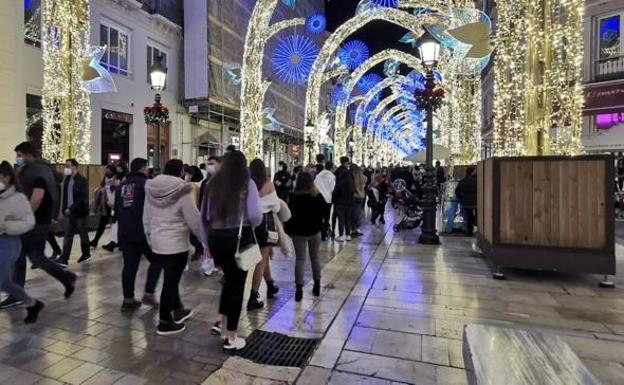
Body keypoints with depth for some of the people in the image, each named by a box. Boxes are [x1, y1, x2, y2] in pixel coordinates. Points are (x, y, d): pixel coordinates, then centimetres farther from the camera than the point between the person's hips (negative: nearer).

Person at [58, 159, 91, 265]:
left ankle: (86, 254, 24)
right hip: (68, 212, 5)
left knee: (83, 234, 8)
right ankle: (64, 259, 5)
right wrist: (65, 209, 6)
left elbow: (83, 199, -17)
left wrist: (71, 209, -19)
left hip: (79, 212, -5)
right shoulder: (67, 179, 9)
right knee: (67, 235, 3)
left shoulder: (82, 180, -11)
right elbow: (65, 196, 13)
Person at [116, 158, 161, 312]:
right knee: (156, 261, 8)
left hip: (124, 233, 7)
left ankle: (128, 299, 14)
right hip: (144, 232, -7)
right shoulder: (145, 184, -9)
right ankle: (148, 293, 3)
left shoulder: (122, 186, 14)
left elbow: (116, 210, 20)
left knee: (129, 265, 10)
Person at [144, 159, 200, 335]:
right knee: (170, 282, 4)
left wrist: (150, 238, 23)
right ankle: (165, 322, 18)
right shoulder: (182, 193, -16)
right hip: (176, 244, -7)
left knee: (171, 279, 21)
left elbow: (146, 218, 12)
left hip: (156, 243, 7)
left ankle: (178, 310, 36)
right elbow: (195, 221, -13)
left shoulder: (151, 190, 5)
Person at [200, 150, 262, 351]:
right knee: (237, 283, 8)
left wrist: (206, 241, 18)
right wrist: (254, 223, 7)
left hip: (216, 237, 5)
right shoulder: (247, 184, -6)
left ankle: (221, 321, 29)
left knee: (229, 278, 26)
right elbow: (255, 215, -16)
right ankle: (231, 337, 19)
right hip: (239, 238, -4)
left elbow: (204, 215, 10)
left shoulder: (213, 183, 7)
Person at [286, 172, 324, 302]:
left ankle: (299, 289, -3)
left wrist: (288, 230, 0)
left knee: (300, 259, 1)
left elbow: (289, 214, -9)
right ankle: (317, 285, 24)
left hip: (298, 232, -2)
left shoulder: (294, 197, -11)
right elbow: (324, 213, 5)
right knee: (315, 258, 15)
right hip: (315, 231, 2)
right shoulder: (318, 197, -2)